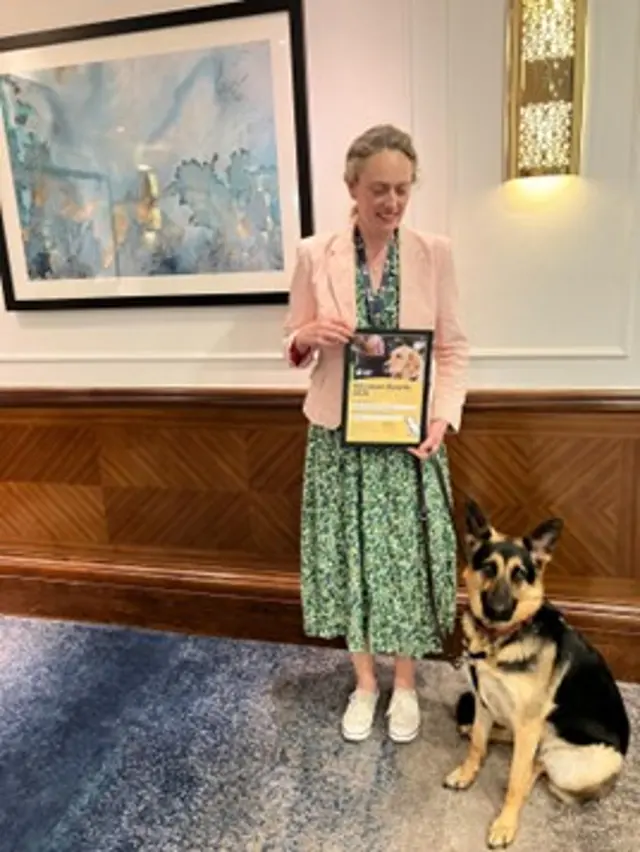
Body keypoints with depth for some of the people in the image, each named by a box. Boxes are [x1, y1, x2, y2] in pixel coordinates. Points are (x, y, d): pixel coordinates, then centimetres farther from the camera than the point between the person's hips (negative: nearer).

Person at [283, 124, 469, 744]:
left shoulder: (434, 253, -1)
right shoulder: (315, 255, -2)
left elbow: (453, 348, 2)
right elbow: (293, 347, 5)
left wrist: (444, 416, -12)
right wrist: (308, 336, -18)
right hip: (340, 436, 0)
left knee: (407, 557, 9)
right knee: (350, 556, 11)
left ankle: (405, 684, 35)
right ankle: (365, 682, 34)